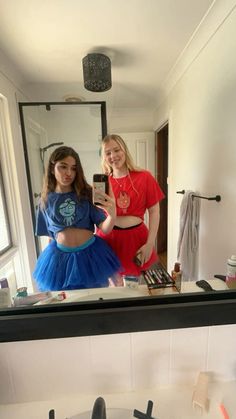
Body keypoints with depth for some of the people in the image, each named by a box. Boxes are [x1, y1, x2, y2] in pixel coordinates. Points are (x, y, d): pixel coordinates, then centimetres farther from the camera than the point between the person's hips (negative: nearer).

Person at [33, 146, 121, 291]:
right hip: (60, 257, 2)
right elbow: (50, 235, 10)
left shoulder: (87, 193, -9)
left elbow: (105, 229, -15)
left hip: (90, 253, -1)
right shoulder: (46, 200, -2)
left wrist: (112, 214, -35)